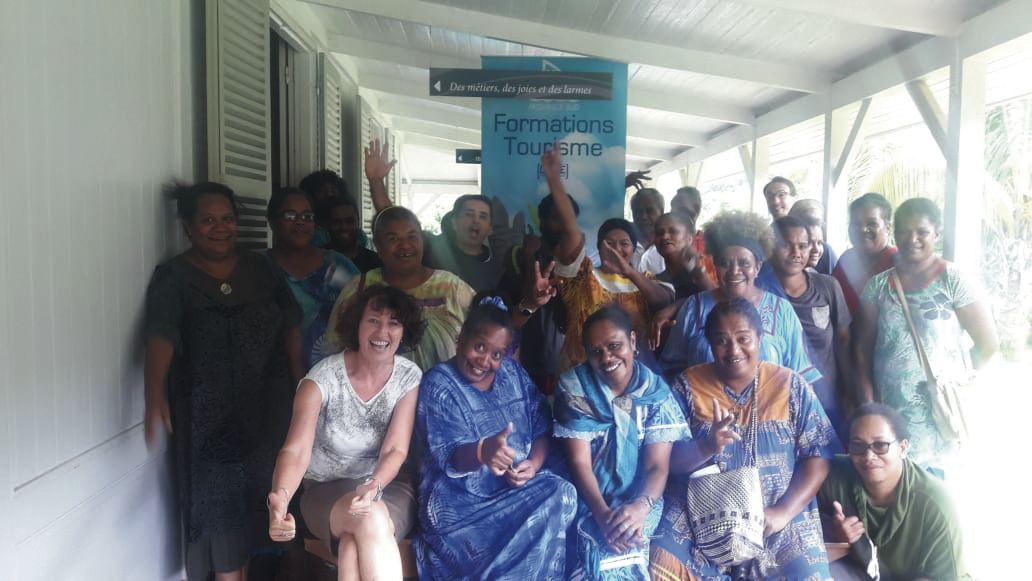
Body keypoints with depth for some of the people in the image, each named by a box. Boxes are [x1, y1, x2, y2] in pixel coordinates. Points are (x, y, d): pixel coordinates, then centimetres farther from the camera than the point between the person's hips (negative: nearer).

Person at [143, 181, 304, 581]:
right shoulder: (172, 278, -7)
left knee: (256, 494, 12)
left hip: (265, 406, 3)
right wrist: (155, 395, -37)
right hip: (208, 414, -3)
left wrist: (301, 382, 2)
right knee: (219, 499, 3)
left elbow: (290, 326, 7)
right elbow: (160, 336, -22)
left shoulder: (259, 268, 5)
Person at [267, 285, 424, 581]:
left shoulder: (409, 377, -9)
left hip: (389, 485, 1)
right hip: (326, 490, 0)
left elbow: (395, 450, -13)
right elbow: (296, 451, -24)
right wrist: (281, 497, -46)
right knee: (371, 519, -35)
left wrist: (375, 487, -36)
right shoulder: (323, 378, -15)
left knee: (353, 549, -33)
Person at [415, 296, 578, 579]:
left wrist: (533, 463, -13)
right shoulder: (438, 384, -9)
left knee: (563, 493, -20)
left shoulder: (513, 373, 9)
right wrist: (482, 451, -43)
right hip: (460, 499, -6)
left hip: (517, 485, 6)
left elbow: (541, 427, 8)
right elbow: (448, 456, -20)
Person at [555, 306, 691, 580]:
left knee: (617, 549, -26)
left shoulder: (656, 391, -3)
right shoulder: (574, 387, -5)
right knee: (597, 545, -26)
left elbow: (657, 465, -8)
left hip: (638, 501, 0)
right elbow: (579, 462, -10)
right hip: (588, 498, 0)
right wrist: (603, 514, -25)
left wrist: (640, 507, -28)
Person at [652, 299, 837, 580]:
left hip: (777, 519, 1)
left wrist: (784, 511, -12)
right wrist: (708, 446, -24)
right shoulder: (688, 385, 1)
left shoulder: (790, 385, 3)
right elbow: (669, 459, -4)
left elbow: (817, 457, 0)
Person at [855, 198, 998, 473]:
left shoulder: (952, 280, -5)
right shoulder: (878, 285, 4)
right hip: (889, 413, 3)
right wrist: (868, 404, 0)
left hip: (939, 413, -3)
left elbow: (988, 345, -2)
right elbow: (864, 348, 6)